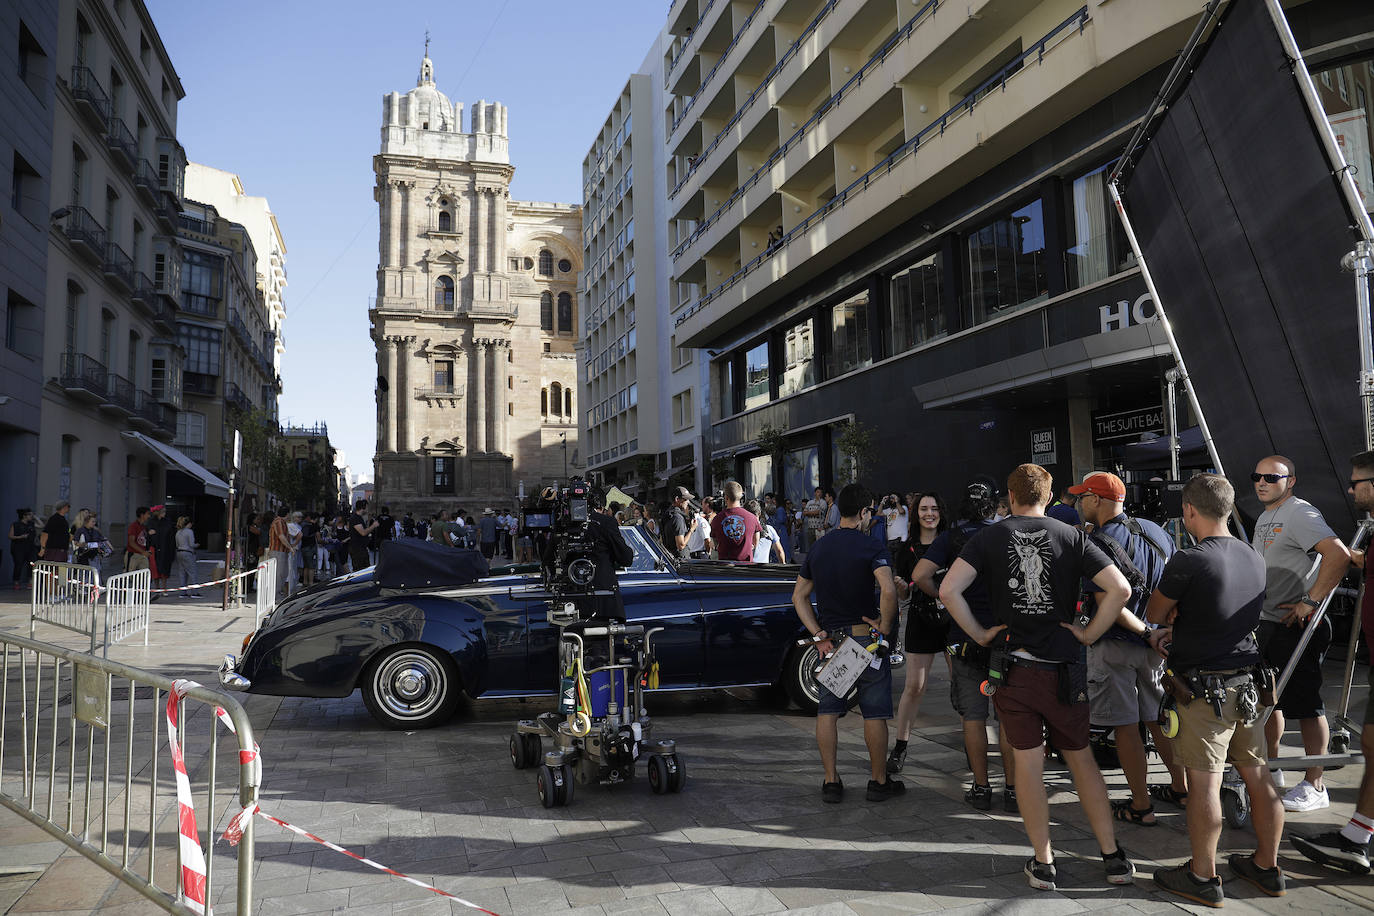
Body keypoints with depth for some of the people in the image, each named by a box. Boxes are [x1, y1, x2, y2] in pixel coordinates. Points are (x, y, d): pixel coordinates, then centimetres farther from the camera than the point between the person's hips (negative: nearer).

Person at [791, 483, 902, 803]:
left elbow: (799, 596, 7)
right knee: (875, 713, 7)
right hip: (866, 639, -4)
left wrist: (819, 635, 2)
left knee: (828, 711, 10)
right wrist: (884, 627, -14)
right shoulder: (872, 548, -12)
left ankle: (831, 782, 12)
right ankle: (879, 782, 17)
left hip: (830, 640, 4)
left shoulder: (817, 548, 5)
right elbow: (888, 591, -28)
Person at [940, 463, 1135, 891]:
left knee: (1028, 762, 7)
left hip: (1013, 666, -1)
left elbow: (949, 589, -14)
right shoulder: (1071, 536, 0)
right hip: (1064, 667, 1)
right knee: (1081, 758, 15)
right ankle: (1113, 856, 20)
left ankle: (1043, 863, 14)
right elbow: (1120, 588, -9)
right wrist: (1089, 634, 0)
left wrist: (979, 633, -4)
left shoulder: (988, 538, -2)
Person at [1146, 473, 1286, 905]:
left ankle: (1203, 877, 8)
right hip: (1247, 682, 8)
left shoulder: (1188, 561, -17)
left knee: (1204, 782, 0)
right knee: (1257, 774, 14)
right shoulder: (1254, 559, 7)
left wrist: (1170, 620, 16)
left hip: (1204, 688, -7)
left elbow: (1153, 614, -4)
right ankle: (1267, 867, 27)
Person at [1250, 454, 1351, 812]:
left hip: (1297, 626, -10)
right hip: (1267, 623, 10)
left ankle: (1314, 786, 4)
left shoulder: (1300, 514, -16)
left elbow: (1339, 555, -29)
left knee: (1306, 705, -4)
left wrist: (1310, 601, -27)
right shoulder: (1264, 518, 15)